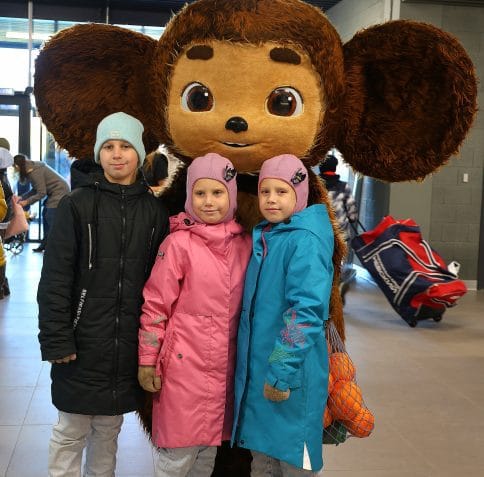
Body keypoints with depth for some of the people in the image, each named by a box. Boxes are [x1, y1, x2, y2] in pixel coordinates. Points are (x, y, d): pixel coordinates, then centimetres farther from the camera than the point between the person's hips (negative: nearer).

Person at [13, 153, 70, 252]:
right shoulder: (32, 168, 7)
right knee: (45, 214, 12)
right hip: (55, 192, 10)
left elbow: (41, 193, -20)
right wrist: (22, 197, 6)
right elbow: (35, 190, 11)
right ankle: (46, 243, 18)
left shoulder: (35, 172, -22)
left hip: (60, 191, -10)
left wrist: (26, 202, -12)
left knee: (50, 217, -10)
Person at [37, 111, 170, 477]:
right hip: (82, 342, -2)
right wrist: (56, 339, -11)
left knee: (109, 431, 15)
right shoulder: (76, 205, -3)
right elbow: (55, 278, -6)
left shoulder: (155, 211, 4)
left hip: (129, 345, 2)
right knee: (71, 432, 7)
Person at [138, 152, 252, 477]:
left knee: (209, 448, 16)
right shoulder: (178, 243, -10)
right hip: (184, 364, -4)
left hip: (224, 366, 5)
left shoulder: (244, 244, 3)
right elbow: (155, 306, -8)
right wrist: (147, 361, -7)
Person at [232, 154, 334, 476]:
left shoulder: (306, 241, -15)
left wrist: (282, 371, -23)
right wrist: (261, 368, 18)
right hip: (258, 370, 8)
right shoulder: (262, 238, 10)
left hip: (291, 374, -8)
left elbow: (305, 311, -22)